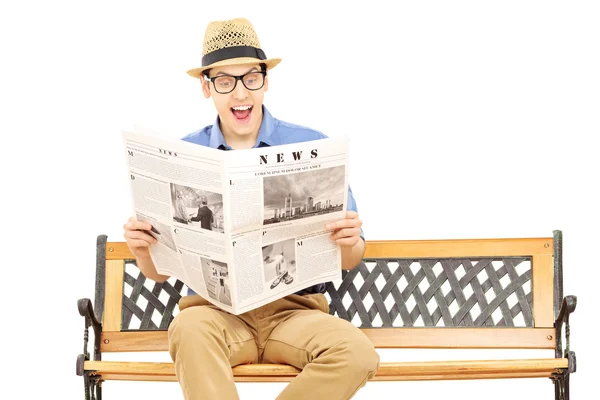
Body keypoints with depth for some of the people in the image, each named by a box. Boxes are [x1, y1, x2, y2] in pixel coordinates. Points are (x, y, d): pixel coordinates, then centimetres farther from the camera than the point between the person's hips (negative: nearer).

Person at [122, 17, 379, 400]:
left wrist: (350, 241, -16)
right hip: (216, 308, -1)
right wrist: (142, 248, -13)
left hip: (295, 307, 1)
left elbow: (350, 261, 7)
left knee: (357, 353, -30)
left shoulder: (314, 147, 3)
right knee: (190, 329, -36)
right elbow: (160, 271, 9)